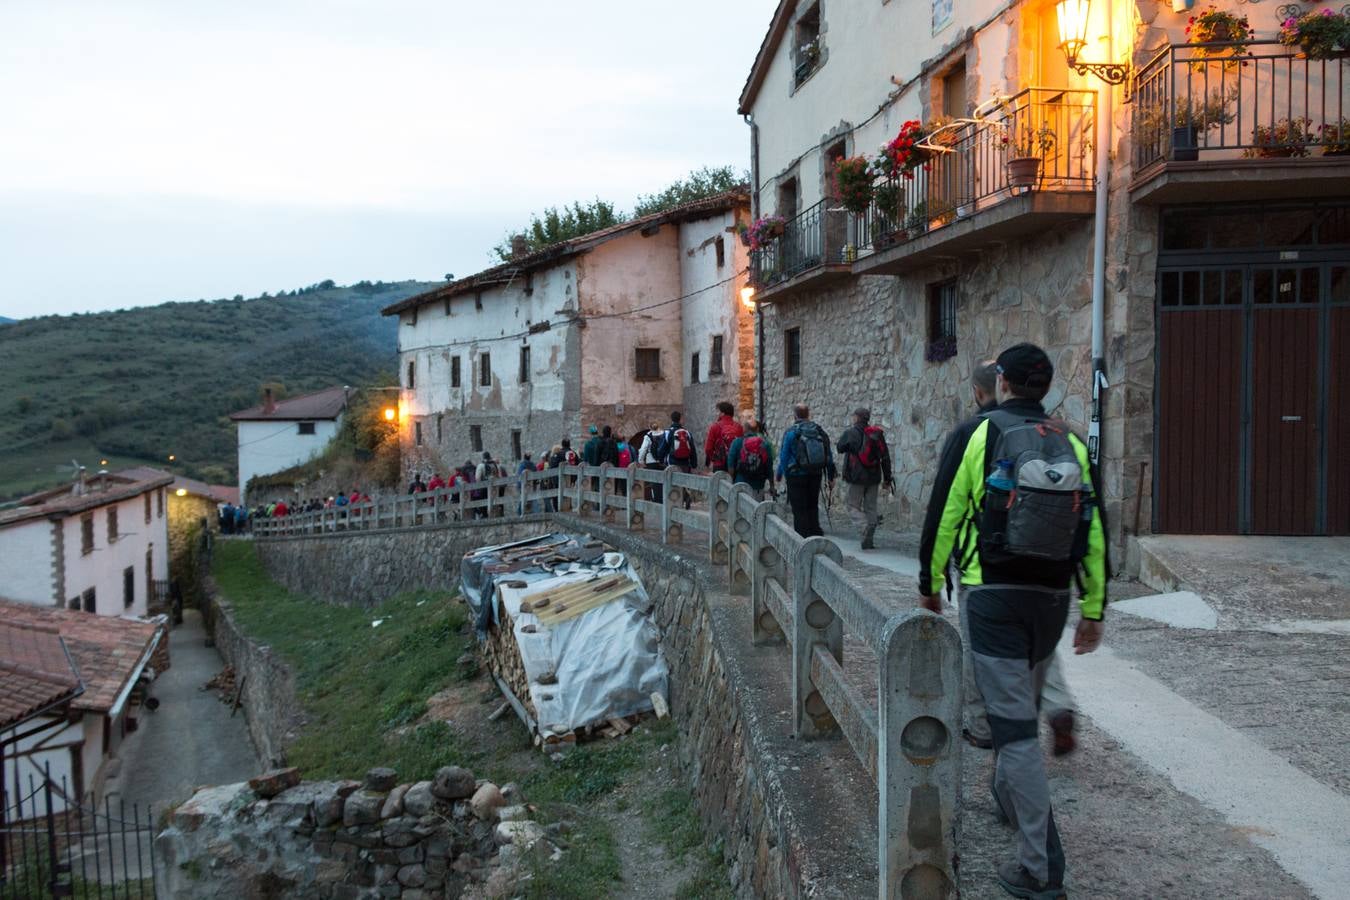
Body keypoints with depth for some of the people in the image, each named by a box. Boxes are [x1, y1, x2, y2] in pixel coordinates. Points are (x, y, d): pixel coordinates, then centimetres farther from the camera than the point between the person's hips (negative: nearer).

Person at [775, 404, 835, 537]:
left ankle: (803, 537, 0)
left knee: (799, 509, 1)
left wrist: (779, 474, 7)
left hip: (796, 476, -4)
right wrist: (831, 477, 13)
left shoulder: (790, 433, -10)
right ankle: (816, 535, 18)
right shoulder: (819, 431, 3)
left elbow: (784, 456, -7)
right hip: (816, 475, 5)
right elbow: (828, 455, 6)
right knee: (812, 506, 17)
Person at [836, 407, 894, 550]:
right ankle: (869, 540, 9)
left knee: (854, 507, 4)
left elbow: (840, 448, 7)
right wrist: (887, 478, 12)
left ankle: (865, 527, -23)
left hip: (856, 477, -4)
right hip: (874, 477, 4)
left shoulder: (850, 432, -8)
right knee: (871, 508, 11)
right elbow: (885, 457, 6)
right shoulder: (878, 434, 5)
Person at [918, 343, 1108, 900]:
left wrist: (930, 584, 7)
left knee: (1013, 725, -4)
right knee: (1021, 709, 26)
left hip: (994, 596, -5)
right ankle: (1008, 797, 48)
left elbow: (944, 514, -5)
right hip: (1052, 599, 6)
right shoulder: (1071, 445, 7)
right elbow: (1094, 533, 6)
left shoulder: (976, 435, -5)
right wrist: (1093, 611, 12)